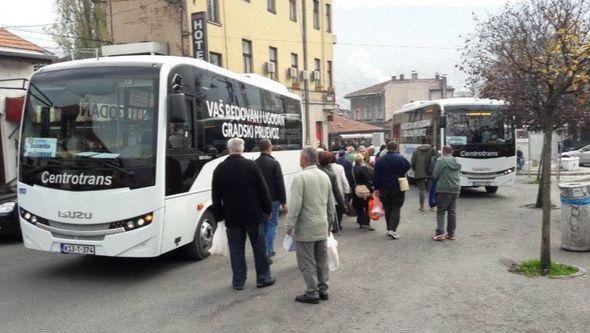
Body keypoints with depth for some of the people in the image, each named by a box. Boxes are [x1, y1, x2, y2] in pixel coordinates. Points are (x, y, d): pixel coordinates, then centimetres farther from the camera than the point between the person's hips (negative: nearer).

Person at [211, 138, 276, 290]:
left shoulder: (220, 169, -1)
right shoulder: (251, 165, -8)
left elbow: (216, 196, 3)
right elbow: (263, 190, -6)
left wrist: (219, 215, 11)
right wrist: (267, 209, 5)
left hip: (232, 217, 2)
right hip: (253, 215, -1)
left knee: (236, 250, 10)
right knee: (259, 247, 11)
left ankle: (238, 282, 15)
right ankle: (263, 278, 19)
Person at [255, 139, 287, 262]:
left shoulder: (254, 163, 4)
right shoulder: (274, 163, -11)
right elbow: (280, 184, -12)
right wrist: (283, 201, -7)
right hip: (272, 199, -5)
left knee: (264, 225, 15)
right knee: (272, 225, 1)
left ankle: (268, 250, 23)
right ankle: (266, 253, -8)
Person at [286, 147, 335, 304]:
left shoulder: (300, 177, -16)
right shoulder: (325, 176, 7)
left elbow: (295, 205, -19)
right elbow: (331, 203, 13)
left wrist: (290, 225, -11)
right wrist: (330, 219, 24)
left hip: (305, 227, -7)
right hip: (322, 226, 7)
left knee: (307, 262, 2)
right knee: (322, 260, 15)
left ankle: (312, 293, 7)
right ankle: (323, 290, 24)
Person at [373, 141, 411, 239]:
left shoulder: (380, 161, 1)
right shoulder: (401, 159, -5)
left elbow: (376, 176, 0)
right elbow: (408, 168, 4)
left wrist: (377, 188, 4)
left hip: (384, 189, 3)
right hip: (398, 188, -2)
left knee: (387, 209, 13)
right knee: (396, 209, 0)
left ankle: (389, 229, 18)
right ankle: (393, 229, -12)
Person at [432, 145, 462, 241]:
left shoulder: (441, 160, -9)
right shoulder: (457, 162, 11)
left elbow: (435, 174, -8)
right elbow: (458, 174, 14)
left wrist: (437, 181, 11)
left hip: (443, 189, -6)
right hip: (456, 189, 6)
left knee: (441, 211, 0)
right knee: (452, 212, 11)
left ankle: (440, 233, -7)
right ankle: (451, 234, 16)